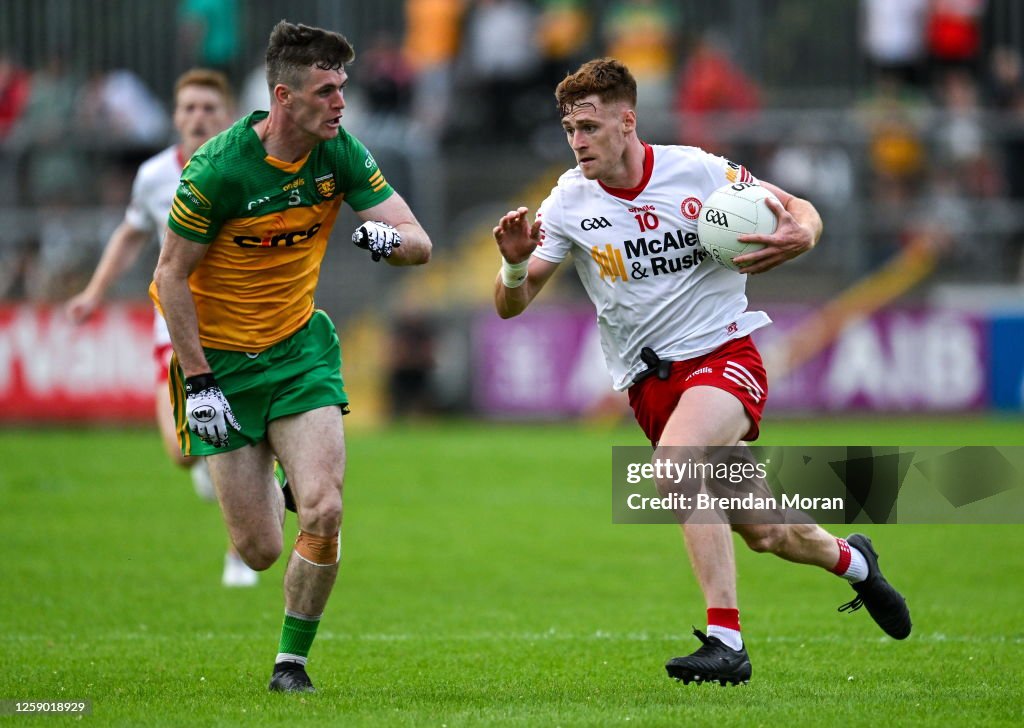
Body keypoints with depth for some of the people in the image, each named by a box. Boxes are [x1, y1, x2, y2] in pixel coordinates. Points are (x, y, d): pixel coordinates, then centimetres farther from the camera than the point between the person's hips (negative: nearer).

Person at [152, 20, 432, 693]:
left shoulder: (340, 154, -8)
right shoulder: (219, 170, -21)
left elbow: (421, 244, -8)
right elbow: (171, 276, -13)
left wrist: (390, 237, -32)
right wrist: (198, 381, -16)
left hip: (299, 347, 3)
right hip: (221, 359, -3)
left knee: (323, 512, -16)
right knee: (260, 550, -3)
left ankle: (293, 659, 5)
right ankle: (264, 486, 36)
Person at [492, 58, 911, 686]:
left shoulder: (697, 171, -8)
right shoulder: (570, 201, -3)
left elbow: (799, 211, 4)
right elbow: (511, 306, -1)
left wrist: (799, 235, -20)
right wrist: (515, 262, -24)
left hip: (724, 354, -3)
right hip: (650, 383, 3)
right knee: (762, 533, 8)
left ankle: (726, 641, -31)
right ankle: (852, 560, 43)